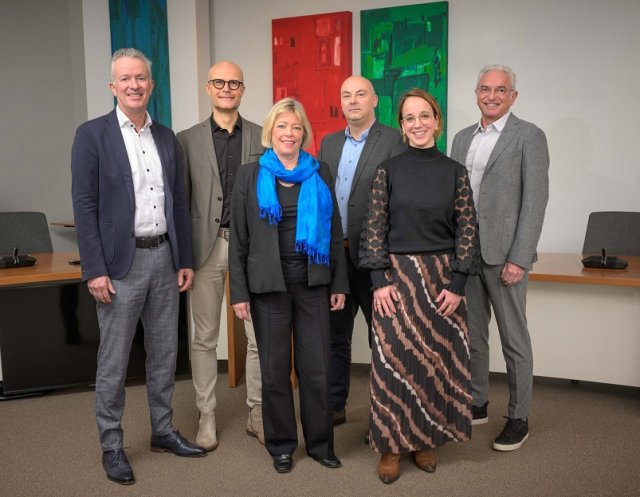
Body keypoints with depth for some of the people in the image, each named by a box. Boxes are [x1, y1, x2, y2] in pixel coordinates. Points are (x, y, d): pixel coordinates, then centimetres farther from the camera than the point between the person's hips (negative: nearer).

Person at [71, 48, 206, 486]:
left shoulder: (166, 137, 10)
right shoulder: (92, 135, -4)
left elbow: (179, 202, 11)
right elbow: (84, 207, -8)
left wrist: (186, 260, 8)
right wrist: (95, 270, -13)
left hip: (164, 258, 5)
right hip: (120, 262, -5)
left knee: (164, 353, 14)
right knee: (114, 360, 6)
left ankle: (163, 430, 31)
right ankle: (111, 446, 22)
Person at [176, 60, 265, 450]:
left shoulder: (263, 137, 6)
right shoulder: (187, 140, 5)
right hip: (207, 246, 0)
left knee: (260, 336, 6)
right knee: (205, 338, 8)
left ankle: (257, 413, 23)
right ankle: (207, 416, 23)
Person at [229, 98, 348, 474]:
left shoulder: (320, 173, 6)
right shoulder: (251, 175, 2)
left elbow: (334, 230, 7)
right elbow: (239, 238, 0)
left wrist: (339, 283, 4)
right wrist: (239, 291, -4)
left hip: (313, 283, 1)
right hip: (268, 284, -1)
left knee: (317, 367, 5)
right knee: (275, 368, 8)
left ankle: (321, 442, 24)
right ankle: (282, 445, 26)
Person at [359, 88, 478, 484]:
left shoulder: (455, 171, 2)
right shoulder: (388, 170, 1)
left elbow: (467, 230, 1)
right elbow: (374, 228, -1)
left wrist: (457, 284, -7)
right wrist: (380, 280, -9)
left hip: (442, 277, 1)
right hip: (396, 274, -1)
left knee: (436, 358, 8)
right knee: (394, 359, 1)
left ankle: (426, 439, 26)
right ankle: (392, 443, 17)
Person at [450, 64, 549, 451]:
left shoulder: (529, 136, -4)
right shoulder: (463, 138, 13)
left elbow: (535, 200, -11)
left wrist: (519, 259, -16)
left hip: (504, 254, -5)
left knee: (514, 339, 5)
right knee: (472, 334, 14)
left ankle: (519, 418, 19)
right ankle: (477, 404, 31)